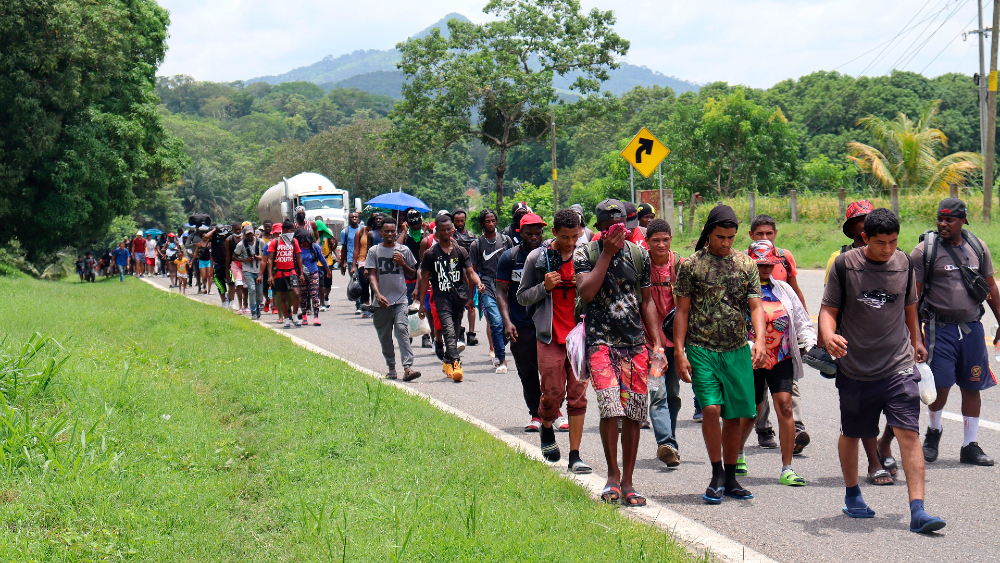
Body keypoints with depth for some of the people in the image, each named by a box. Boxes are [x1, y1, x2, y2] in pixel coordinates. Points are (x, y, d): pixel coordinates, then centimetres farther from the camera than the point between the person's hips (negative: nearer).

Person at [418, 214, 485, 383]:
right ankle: (455, 364, -29)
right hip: (441, 297, -3)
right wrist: (422, 303, 5)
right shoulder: (431, 254, 5)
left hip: (459, 296, 3)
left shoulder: (460, 252, 11)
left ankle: (447, 363, 29)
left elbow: (470, 272, 4)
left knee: (455, 332, 11)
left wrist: (478, 282, -18)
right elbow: (424, 279, 8)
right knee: (449, 331, -18)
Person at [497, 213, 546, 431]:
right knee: (527, 372, 6)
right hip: (521, 326, 0)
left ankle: (553, 411, 11)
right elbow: (502, 292, 2)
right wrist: (507, 321, -9)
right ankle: (535, 415, 17)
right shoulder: (509, 257, 2)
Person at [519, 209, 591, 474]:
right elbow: (522, 296, 6)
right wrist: (544, 287, -12)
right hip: (550, 336, -1)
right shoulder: (537, 258, 0)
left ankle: (575, 456, 3)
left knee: (578, 395, -1)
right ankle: (547, 428, 32)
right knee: (552, 393, -2)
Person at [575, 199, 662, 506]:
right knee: (611, 408, -17)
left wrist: (657, 343, 8)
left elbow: (647, 301, 14)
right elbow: (586, 292, -16)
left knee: (634, 414, 2)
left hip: (635, 343, 3)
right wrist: (607, 253, -14)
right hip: (601, 341, -3)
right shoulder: (586, 254, 0)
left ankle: (627, 482, 12)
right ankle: (613, 474, 1)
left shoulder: (639, 254, 9)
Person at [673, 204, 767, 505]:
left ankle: (730, 478, 18)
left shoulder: (746, 264, 8)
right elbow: (682, 311, 3)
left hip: (737, 350, 3)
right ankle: (717, 476, -1)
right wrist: (679, 353, -4)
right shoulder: (692, 265, 1)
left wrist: (759, 340, -14)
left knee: (736, 415, 4)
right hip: (701, 349, -3)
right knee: (711, 408, -16)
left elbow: (755, 306, 4)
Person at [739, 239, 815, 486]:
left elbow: (802, 320, 17)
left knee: (784, 405, -12)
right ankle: (737, 452, 39)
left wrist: (810, 343, 0)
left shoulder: (784, 289, 12)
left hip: (781, 358, 2)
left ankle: (787, 469, -10)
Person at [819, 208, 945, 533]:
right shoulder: (845, 265, -5)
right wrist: (828, 336, -23)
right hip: (855, 368, -1)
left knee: (909, 433, -12)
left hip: (899, 366, 1)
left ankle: (917, 510, -15)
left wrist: (915, 341, 32)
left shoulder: (904, 263, 4)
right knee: (851, 434, 15)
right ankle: (852, 496, 38)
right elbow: (829, 309, -2)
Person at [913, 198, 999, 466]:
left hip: (972, 328, 3)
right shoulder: (925, 250, -4)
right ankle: (933, 431, 21)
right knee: (940, 384, -7)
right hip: (940, 328, -3)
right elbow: (914, 294, -3)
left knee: (972, 387, 5)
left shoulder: (978, 248, 8)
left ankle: (970, 446, 15)